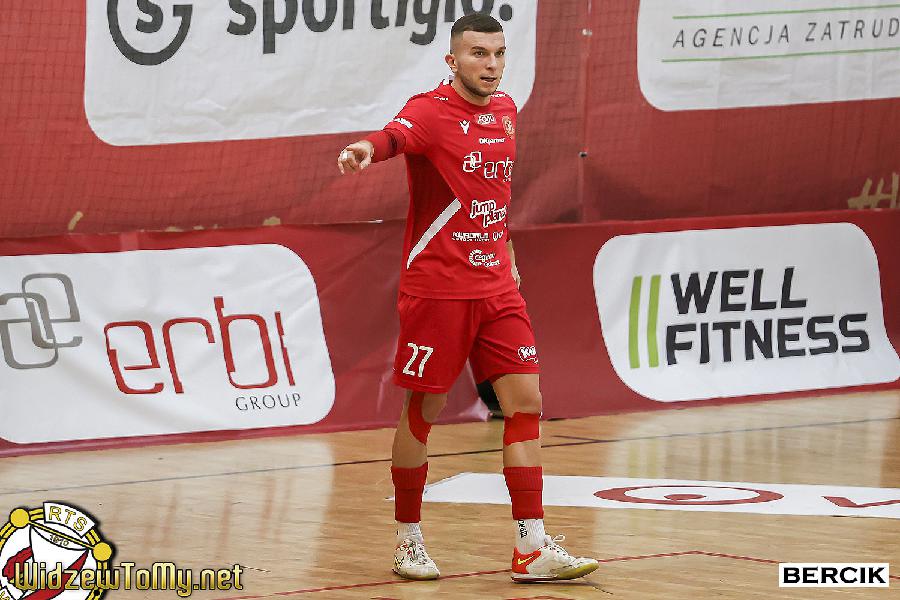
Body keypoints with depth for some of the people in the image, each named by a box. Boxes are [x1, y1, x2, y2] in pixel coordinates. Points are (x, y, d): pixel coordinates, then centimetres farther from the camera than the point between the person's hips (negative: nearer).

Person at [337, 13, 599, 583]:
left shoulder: (505, 110, 10)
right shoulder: (431, 111, -13)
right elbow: (397, 135, -36)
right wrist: (367, 149, -58)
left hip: (497, 288, 6)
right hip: (436, 289, -6)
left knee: (526, 401, -1)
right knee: (423, 411, 2)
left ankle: (532, 548, 1)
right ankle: (409, 540, 19)